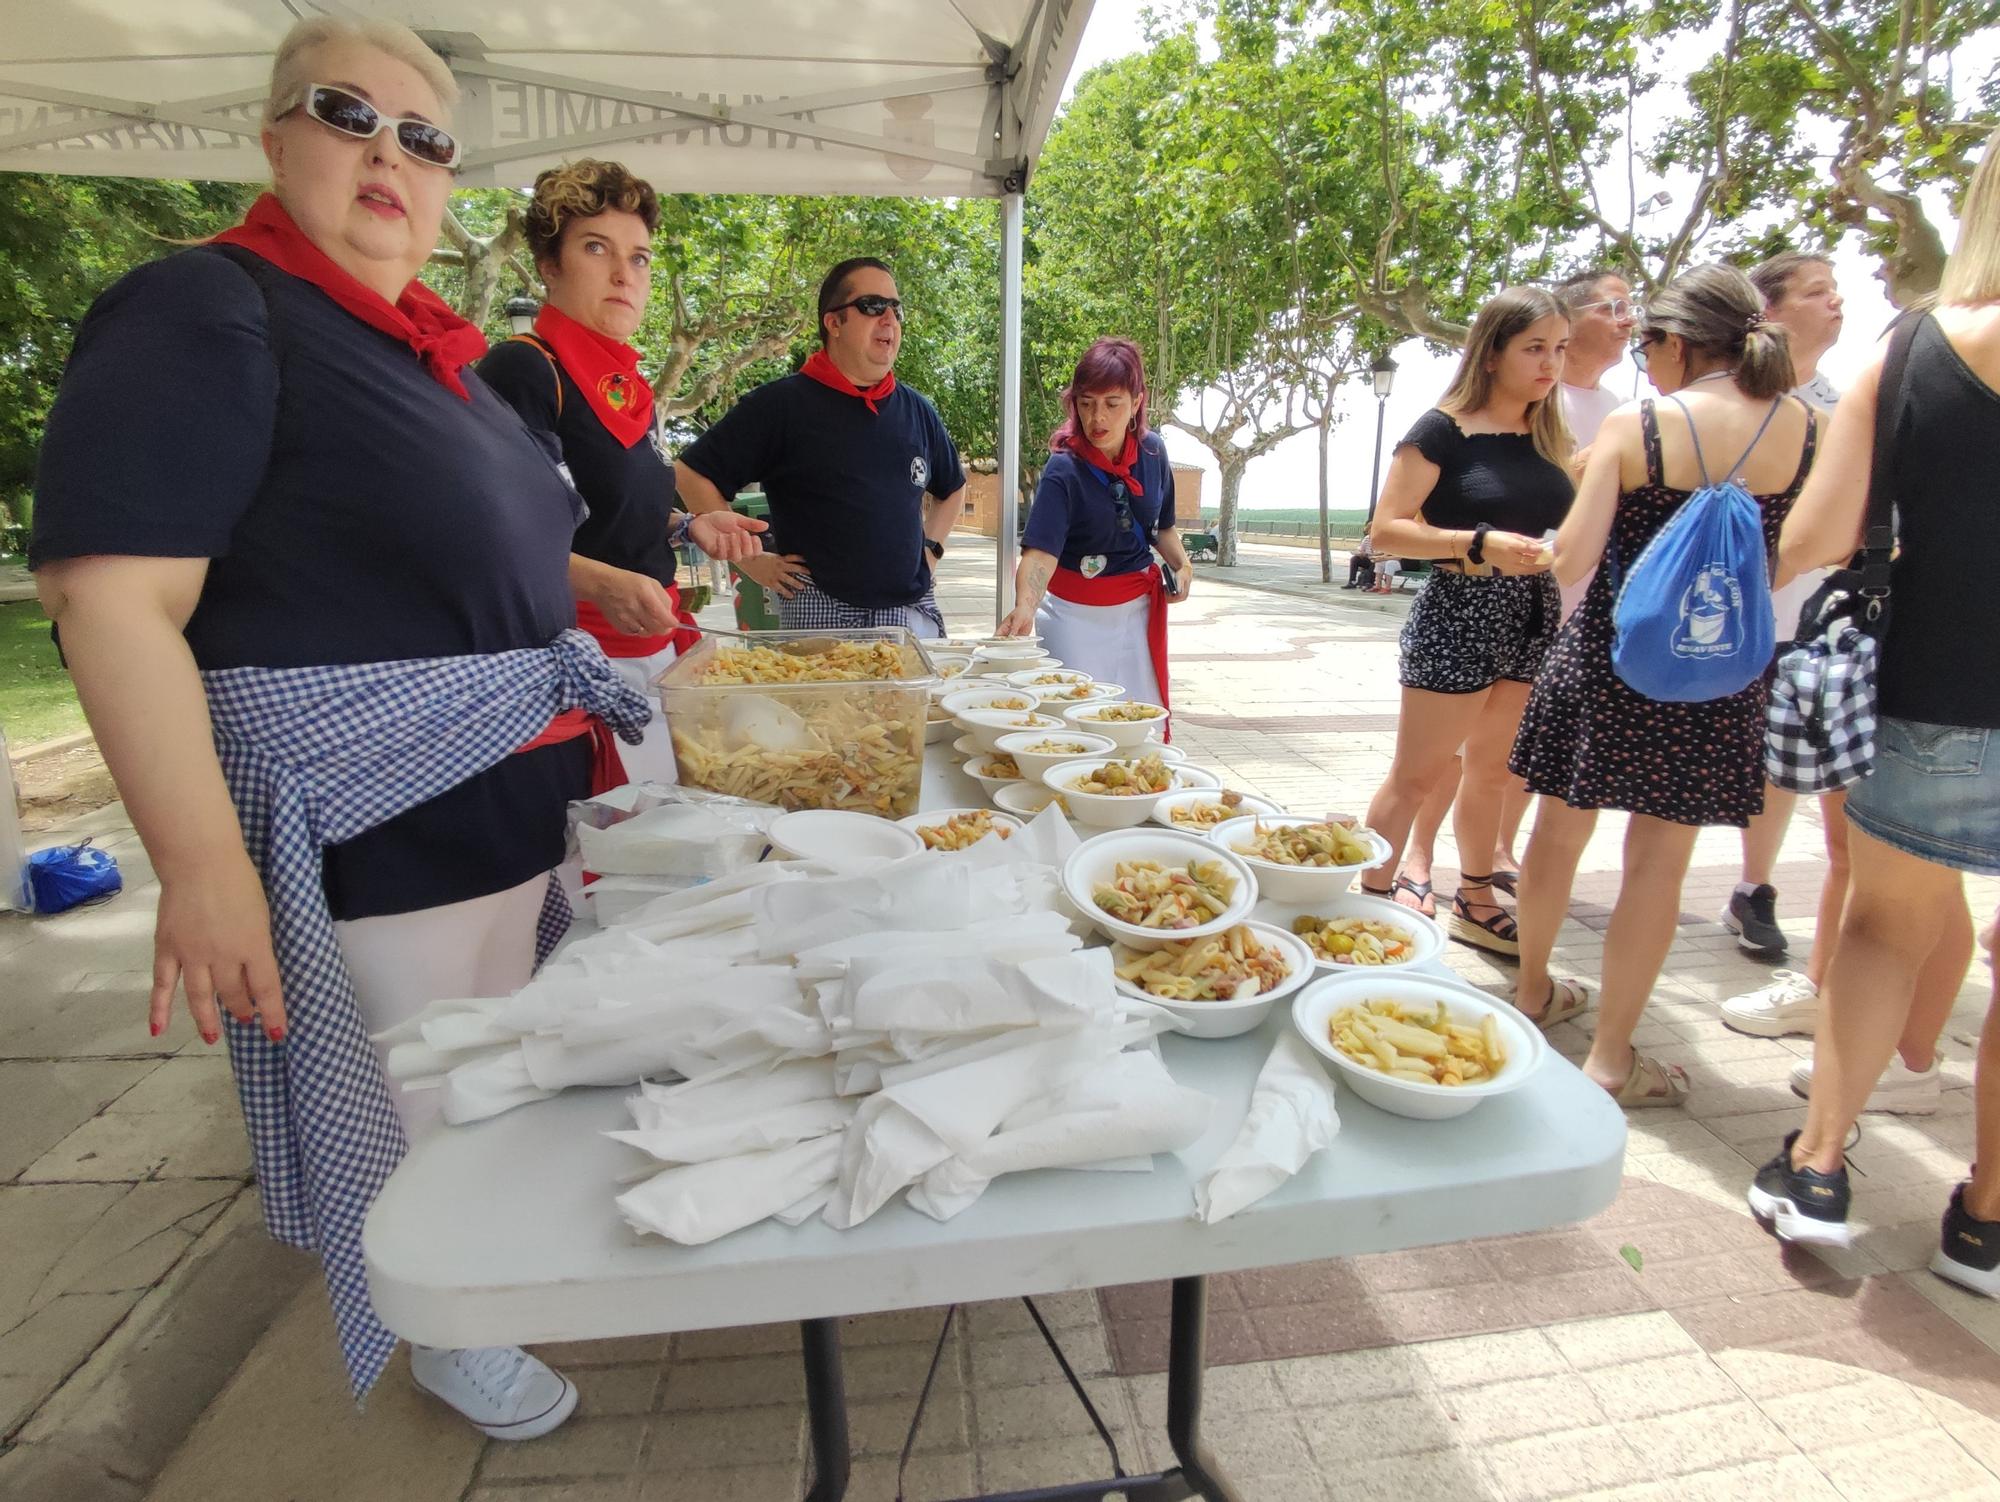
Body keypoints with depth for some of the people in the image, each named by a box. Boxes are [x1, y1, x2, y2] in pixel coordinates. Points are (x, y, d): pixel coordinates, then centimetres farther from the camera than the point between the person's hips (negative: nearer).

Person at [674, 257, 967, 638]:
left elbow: (953, 488, 27)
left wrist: (930, 549, 13)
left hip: (914, 610, 5)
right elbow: (692, 474, -6)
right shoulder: (782, 404, -5)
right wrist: (751, 560, -7)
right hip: (820, 613, -4)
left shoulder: (917, 411, 10)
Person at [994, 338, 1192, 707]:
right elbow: (1041, 551, -31)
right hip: (1077, 613, -4)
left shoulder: (1152, 452, -3)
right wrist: (1025, 606, -49)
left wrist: (1182, 565, -5)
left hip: (1139, 607, 4)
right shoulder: (1064, 470, -18)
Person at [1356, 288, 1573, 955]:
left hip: (1533, 613, 7)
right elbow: (1385, 531, -14)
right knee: (1417, 775, -2)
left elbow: (1565, 529, 21)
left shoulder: (1549, 435, 11)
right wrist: (1480, 544, -23)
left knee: (1492, 768, 15)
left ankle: (1475, 901, 29)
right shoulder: (1443, 431, -8)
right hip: (1459, 611, -6)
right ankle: (1371, 899, 11)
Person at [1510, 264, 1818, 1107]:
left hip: (1607, 656, -1)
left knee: (1561, 828, 16)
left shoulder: (1634, 427, -9)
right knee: (1658, 858, 7)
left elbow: (1571, 561, -13)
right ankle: (1611, 1058, 15)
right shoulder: (1806, 428, -1)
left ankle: (1534, 992, 35)